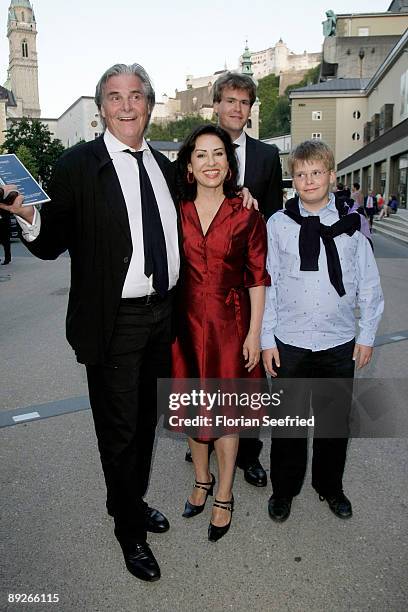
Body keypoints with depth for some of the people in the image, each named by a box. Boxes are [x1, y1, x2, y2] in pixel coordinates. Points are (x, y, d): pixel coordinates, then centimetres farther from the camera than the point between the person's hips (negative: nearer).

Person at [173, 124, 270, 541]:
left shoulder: (247, 216, -4)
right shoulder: (175, 213, 1)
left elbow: (258, 278, -3)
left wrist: (254, 333, -6)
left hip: (229, 323, -2)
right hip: (186, 322, 3)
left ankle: (224, 497, 27)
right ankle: (202, 480, 39)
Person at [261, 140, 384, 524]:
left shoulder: (352, 224, 1)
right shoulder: (278, 224, -2)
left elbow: (368, 284, 6)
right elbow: (266, 284, 0)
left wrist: (366, 335, 4)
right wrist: (266, 339, -2)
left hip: (339, 341, 2)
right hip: (290, 341, -1)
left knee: (335, 419, 14)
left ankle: (329, 486, 37)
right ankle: (284, 489, 32)